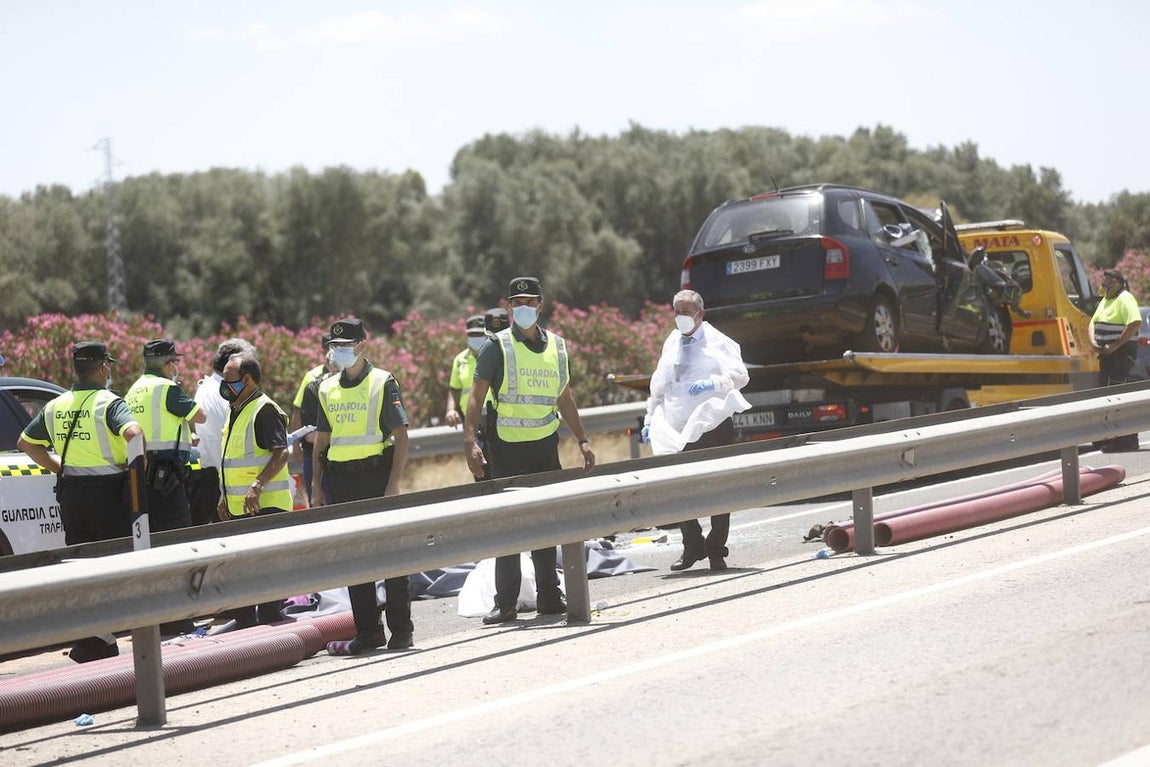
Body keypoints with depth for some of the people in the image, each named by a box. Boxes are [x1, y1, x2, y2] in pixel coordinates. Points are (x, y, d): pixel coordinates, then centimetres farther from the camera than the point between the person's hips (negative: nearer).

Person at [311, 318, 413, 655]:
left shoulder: (382, 383, -3)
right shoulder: (327, 389, 13)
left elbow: (401, 437, -7)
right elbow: (321, 440, 17)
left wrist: (393, 485, -14)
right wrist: (316, 487, 10)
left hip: (375, 472, -5)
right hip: (341, 480, 5)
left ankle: (401, 630, 5)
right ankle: (367, 631, 12)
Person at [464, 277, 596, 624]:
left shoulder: (556, 346, 11)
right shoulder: (498, 347, -4)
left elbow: (564, 396, 21)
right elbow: (476, 396, -8)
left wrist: (582, 439, 19)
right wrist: (470, 441, -20)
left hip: (545, 445, 4)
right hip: (506, 448, -4)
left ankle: (549, 596, 17)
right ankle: (506, 603, 1)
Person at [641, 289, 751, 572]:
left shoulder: (717, 342, 0)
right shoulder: (671, 344, 15)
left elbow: (740, 375, -11)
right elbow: (658, 386, 20)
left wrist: (714, 383, -28)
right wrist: (649, 419, 14)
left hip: (713, 427, -4)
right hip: (676, 431, 4)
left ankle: (716, 550, 10)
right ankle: (692, 547, 15)